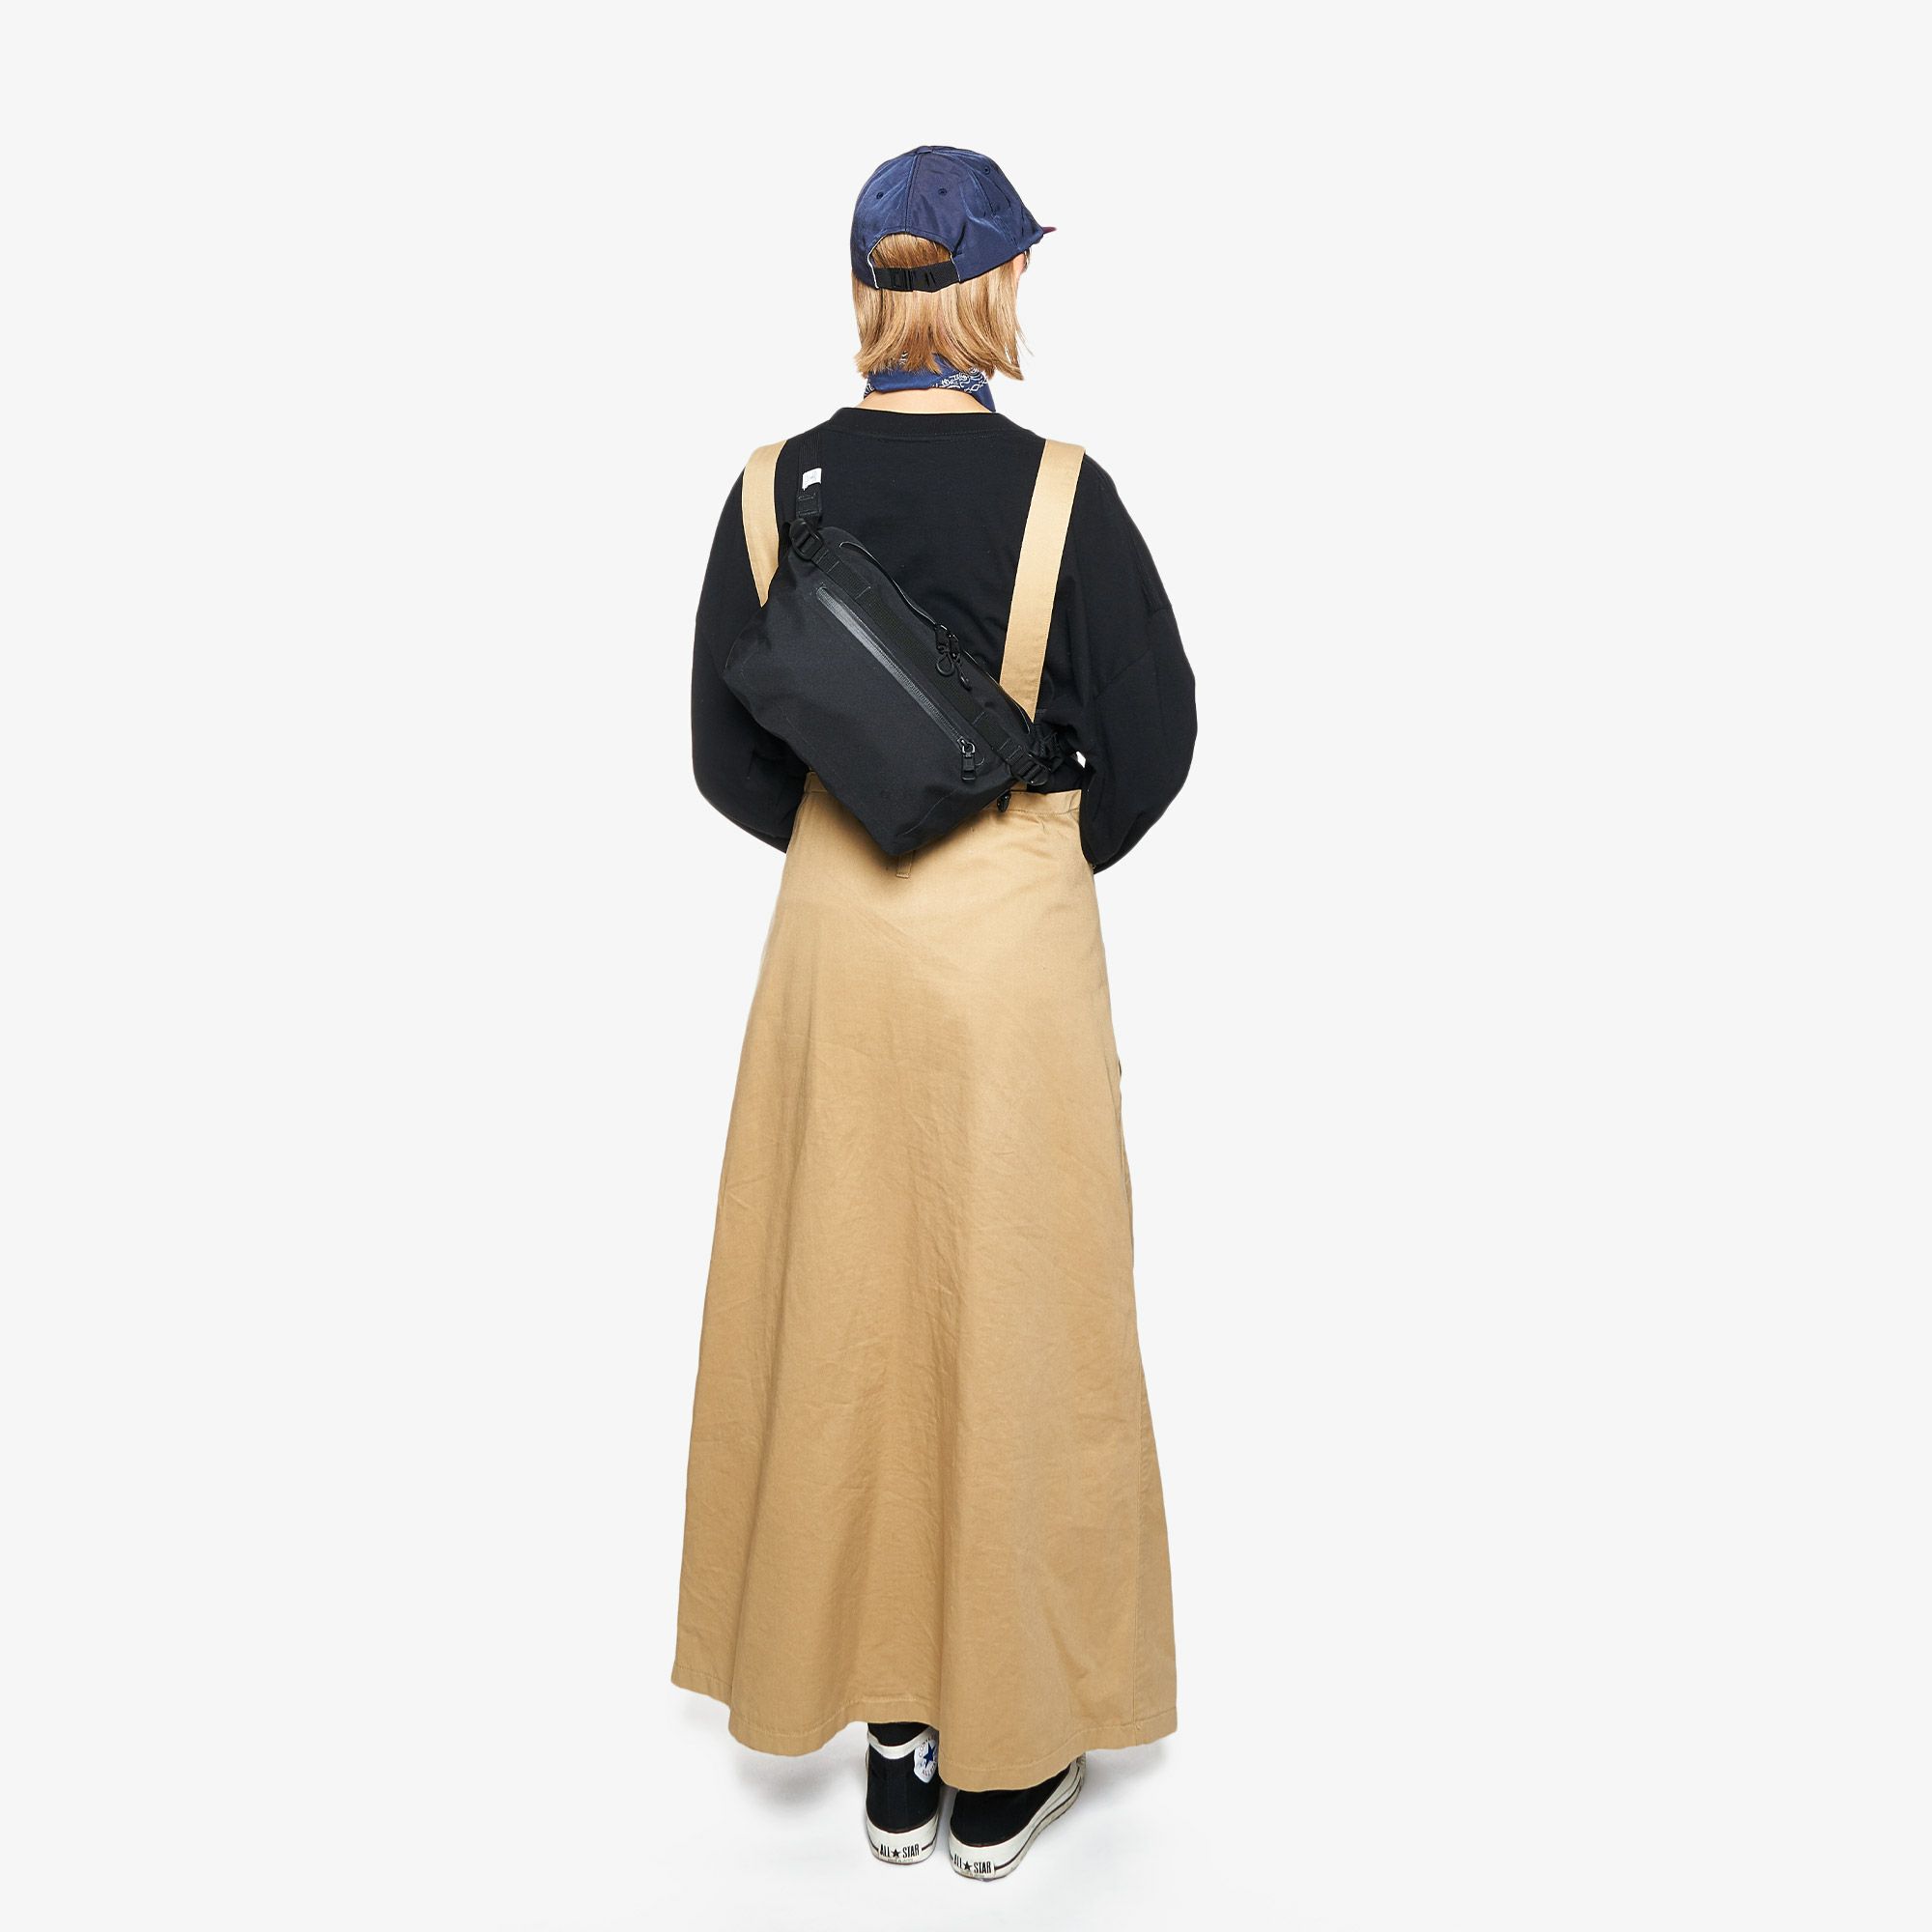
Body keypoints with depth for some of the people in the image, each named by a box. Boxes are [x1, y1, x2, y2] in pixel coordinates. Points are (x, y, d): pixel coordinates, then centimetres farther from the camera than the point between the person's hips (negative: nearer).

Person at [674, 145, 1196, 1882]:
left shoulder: (776, 486, -2)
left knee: (850, 1320, 14)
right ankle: (1004, 1755, 26)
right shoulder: (1060, 491, -11)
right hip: (1018, 940, -3)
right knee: (1015, 1324, 10)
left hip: (834, 937, 3)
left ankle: (891, 1737, 29)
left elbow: (728, 756, 2)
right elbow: (1154, 739, -5)